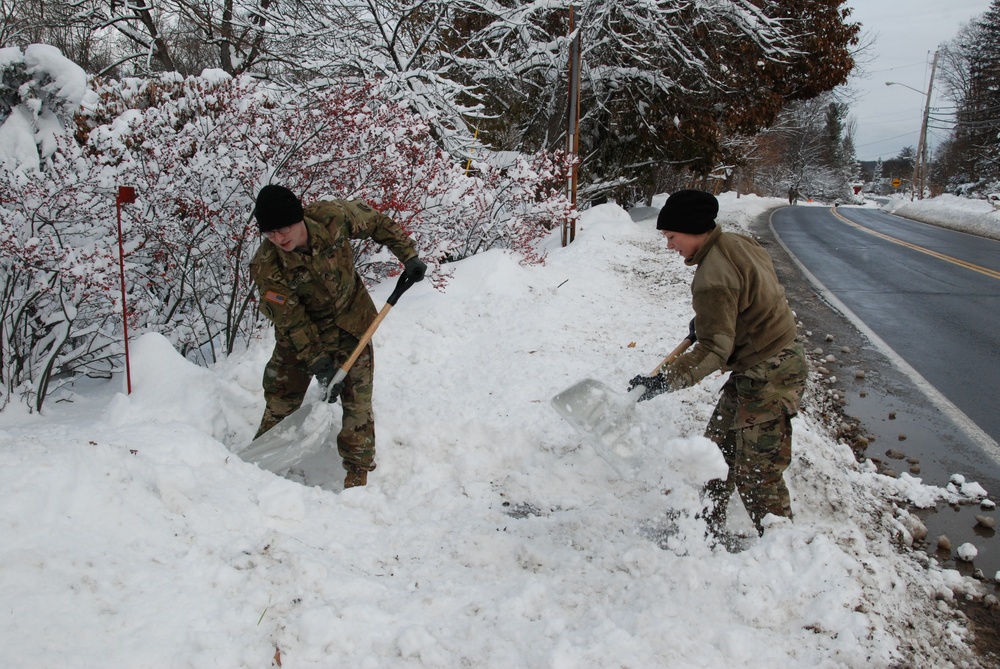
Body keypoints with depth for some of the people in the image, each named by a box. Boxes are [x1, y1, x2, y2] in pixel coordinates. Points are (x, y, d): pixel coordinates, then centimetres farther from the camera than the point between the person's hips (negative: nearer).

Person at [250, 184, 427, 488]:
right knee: (280, 400, 5)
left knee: (357, 400, 0)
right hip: (299, 335, -1)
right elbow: (292, 321, -22)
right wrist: (318, 364, -25)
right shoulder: (266, 268, -27)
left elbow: (376, 222, -4)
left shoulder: (333, 216, -25)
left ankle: (358, 472, 12)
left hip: (351, 324, 1)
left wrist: (408, 254, -5)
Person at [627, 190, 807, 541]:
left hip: (768, 379, -11)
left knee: (756, 475, -2)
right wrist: (706, 320, 23)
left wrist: (662, 382, -31)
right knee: (717, 450, 17)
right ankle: (709, 529, 29)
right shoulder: (738, 243, 5)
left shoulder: (713, 277, -25)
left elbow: (714, 350, -28)